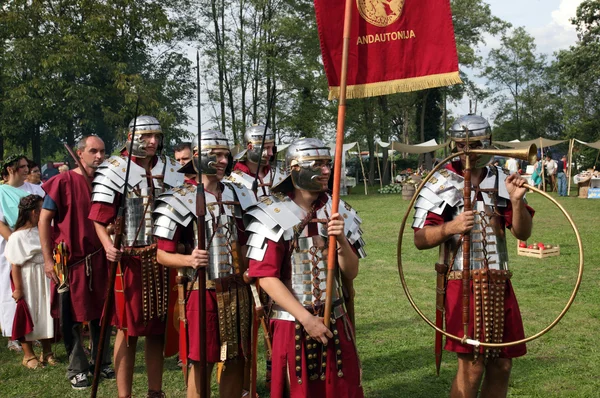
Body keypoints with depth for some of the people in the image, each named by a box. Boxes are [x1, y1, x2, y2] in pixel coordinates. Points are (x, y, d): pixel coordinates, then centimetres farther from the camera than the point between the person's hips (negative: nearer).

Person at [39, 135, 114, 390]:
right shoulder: (63, 182, -9)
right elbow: (44, 220, -8)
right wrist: (48, 259, -11)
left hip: (99, 259, 5)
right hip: (70, 260, -4)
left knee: (101, 314, 11)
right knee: (72, 317, 5)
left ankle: (101, 363, 26)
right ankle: (76, 369, 18)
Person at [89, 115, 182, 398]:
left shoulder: (170, 169, 11)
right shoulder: (113, 170, -4)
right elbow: (100, 216, -9)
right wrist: (108, 246, -26)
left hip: (163, 258, 4)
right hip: (129, 259, -4)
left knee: (157, 327, 12)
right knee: (128, 329, 3)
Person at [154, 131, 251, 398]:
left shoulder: (234, 195, 9)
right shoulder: (180, 200, -8)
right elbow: (163, 255, -9)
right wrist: (188, 260, -27)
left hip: (236, 290, 5)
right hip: (202, 291, -5)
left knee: (236, 361, 11)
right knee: (202, 364, 3)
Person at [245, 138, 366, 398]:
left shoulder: (339, 213, 4)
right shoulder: (272, 214, -10)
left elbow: (351, 273, 4)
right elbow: (266, 277, -14)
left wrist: (341, 240, -15)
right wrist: (307, 319, -17)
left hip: (336, 322, 4)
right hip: (292, 325, -4)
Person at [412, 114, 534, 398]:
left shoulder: (502, 181, 7)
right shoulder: (440, 185, -6)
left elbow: (523, 233, 2)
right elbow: (420, 240, -8)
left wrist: (517, 201, -15)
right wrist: (450, 228, -25)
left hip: (499, 283, 5)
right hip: (463, 284, -5)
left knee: (501, 364, 11)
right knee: (472, 366, -4)